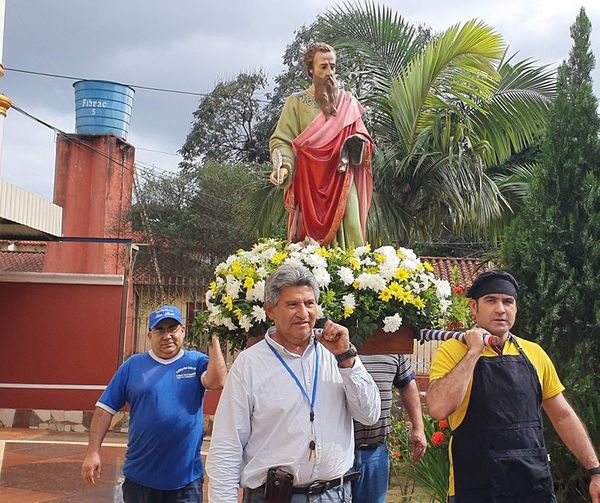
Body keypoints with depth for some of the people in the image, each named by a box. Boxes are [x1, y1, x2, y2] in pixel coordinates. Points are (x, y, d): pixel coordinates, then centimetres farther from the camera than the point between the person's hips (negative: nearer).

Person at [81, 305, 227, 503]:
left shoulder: (196, 362, 1)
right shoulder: (133, 365, 3)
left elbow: (217, 381, -19)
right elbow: (105, 409, 1)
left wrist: (214, 340, -15)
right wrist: (93, 451, -6)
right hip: (139, 478, 1)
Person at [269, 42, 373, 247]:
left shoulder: (347, 101, 15)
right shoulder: (297, 102, 6)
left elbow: (361, 136, 18)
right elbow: (282, 140, -1)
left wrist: (357, 143, -7)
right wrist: (283, 166, -21)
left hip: (343, 183, 2)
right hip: (311, 185, -2)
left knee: (348, 233, -8)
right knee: (315, 239, -7)